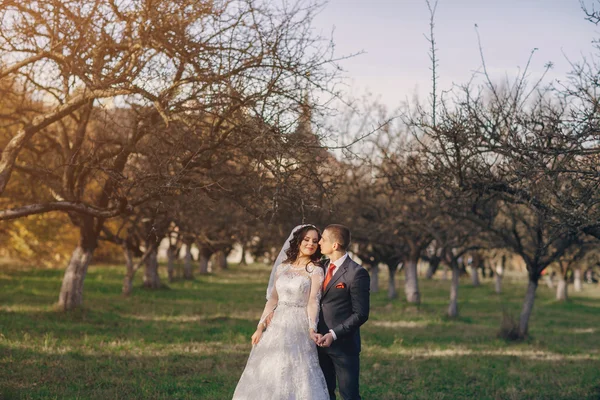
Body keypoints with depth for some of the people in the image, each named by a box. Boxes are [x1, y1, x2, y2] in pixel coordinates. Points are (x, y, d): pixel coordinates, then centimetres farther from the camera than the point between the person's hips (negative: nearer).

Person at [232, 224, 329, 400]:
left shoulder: (316, 270, -3)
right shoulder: (282, 267, 10)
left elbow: (313, 302, -11)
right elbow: (272, 300, 12)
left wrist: (312, 329, -26)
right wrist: (260, 327, 6)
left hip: (298, 328, -5)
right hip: (276, 326, 5)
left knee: (296, 376, -3)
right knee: (269, 374, 8)